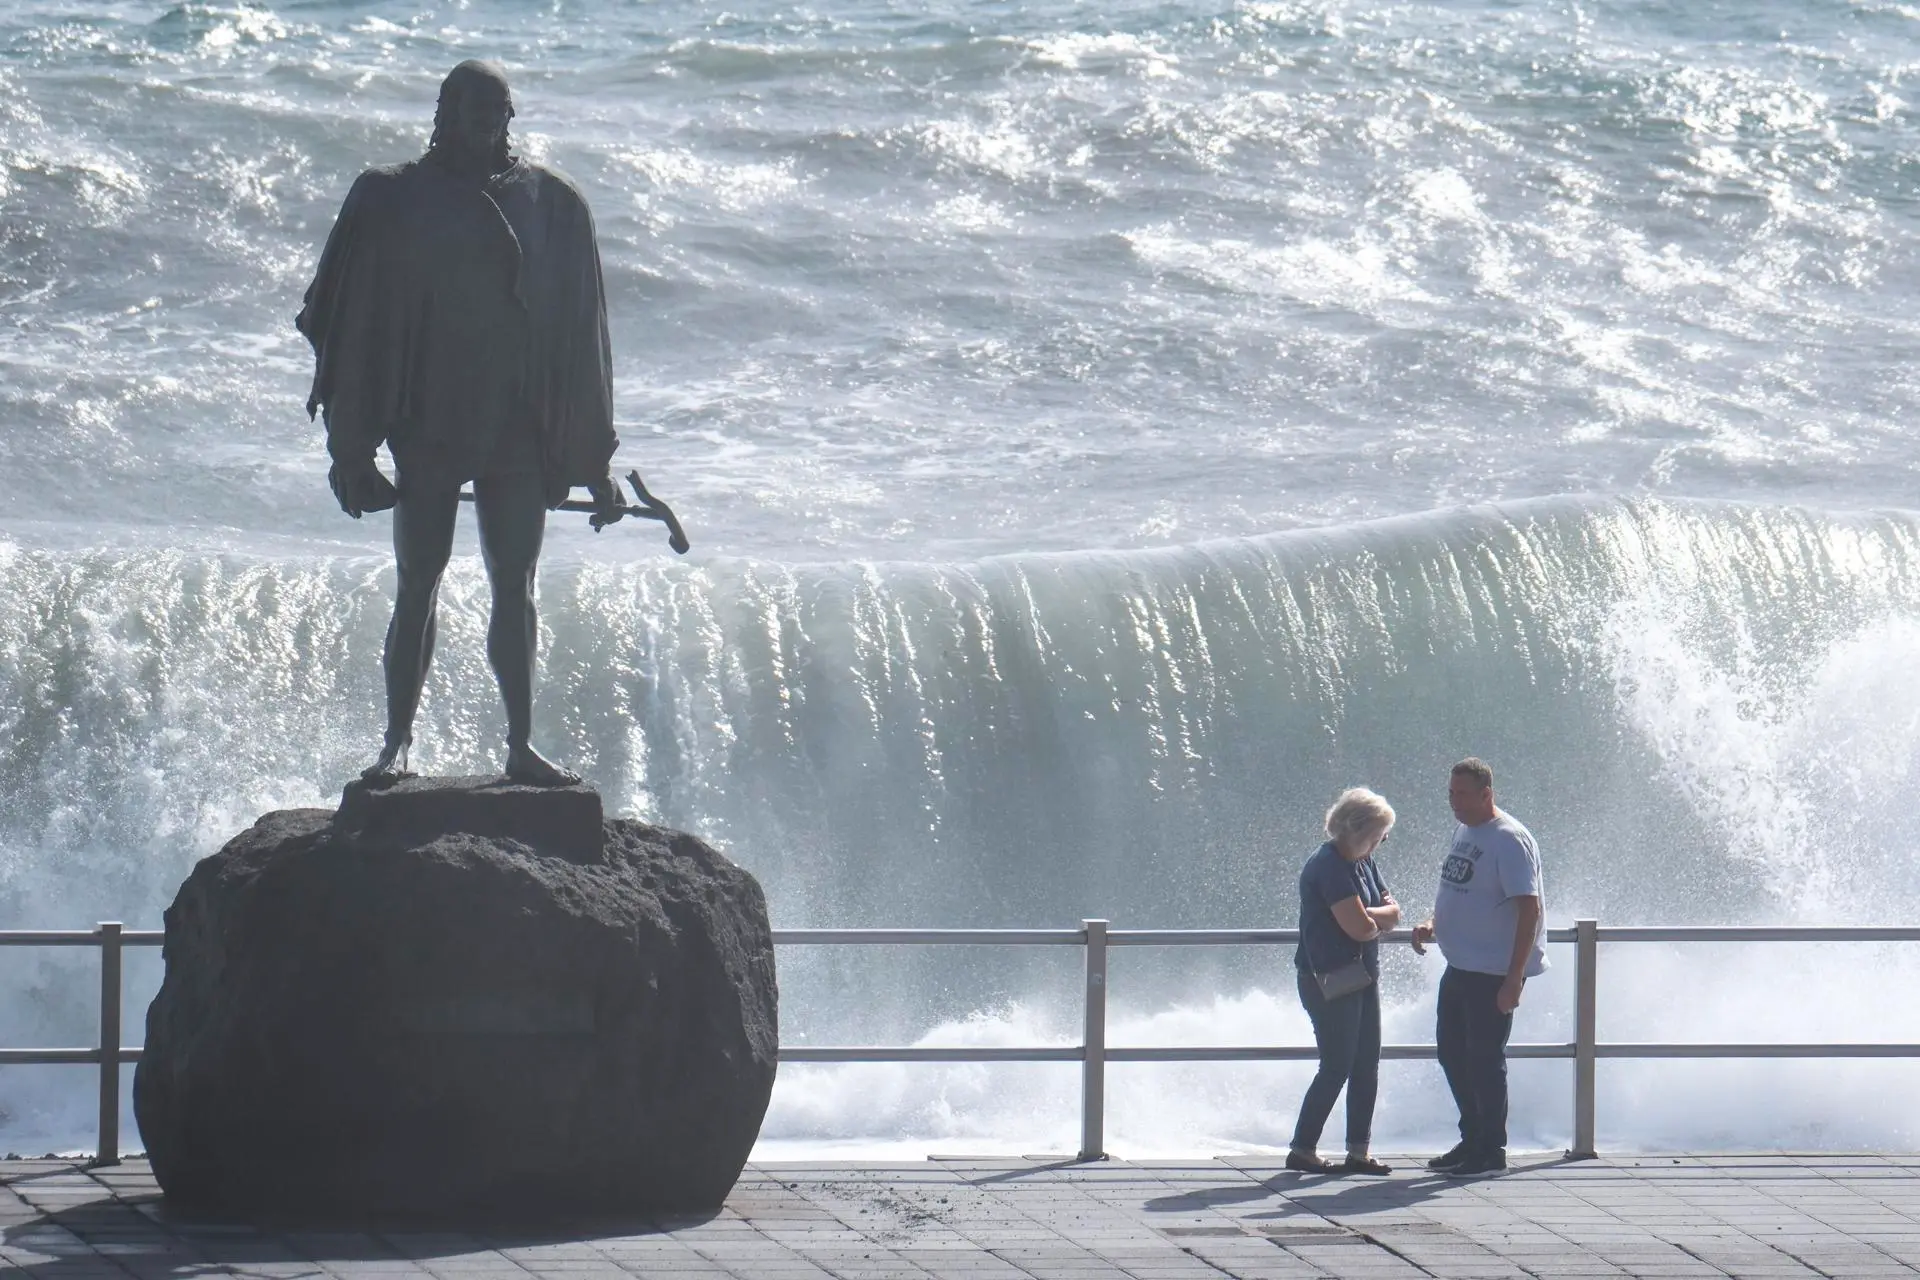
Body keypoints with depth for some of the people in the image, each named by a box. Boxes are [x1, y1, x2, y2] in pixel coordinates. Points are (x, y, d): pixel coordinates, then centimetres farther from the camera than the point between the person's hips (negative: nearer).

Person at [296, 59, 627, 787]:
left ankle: (521, 745, 10)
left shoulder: (551, 206, 6)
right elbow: (358, 325, 1)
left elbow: (579, 338, 10)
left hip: (519, 427, 2)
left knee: (514, 588, 5)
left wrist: (594, 459, 9)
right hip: (430, 423, -2)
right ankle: (397, 742, 2)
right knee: (418, 585, -2)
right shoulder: (396, 201, 0)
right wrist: (354, 447, -3)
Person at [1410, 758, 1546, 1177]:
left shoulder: (1509, 840, -17)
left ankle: (1492, 1150, 9)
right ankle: (1472, 1140, 28)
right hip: (1460, 966, 9)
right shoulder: (1464, 831, 11)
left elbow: (1528, 909, -21)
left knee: (1484, 1058, -2)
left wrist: (1514, 979, -24)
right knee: (1452, 1052, 16)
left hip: (1494, 973, -9)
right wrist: (1432, 926, 6)